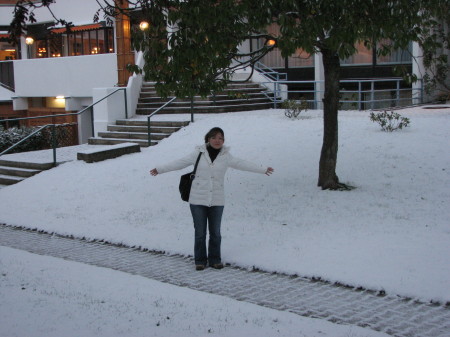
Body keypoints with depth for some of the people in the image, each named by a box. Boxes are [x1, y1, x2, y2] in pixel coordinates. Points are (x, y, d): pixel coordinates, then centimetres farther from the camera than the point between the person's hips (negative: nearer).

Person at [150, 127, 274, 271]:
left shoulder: (226, 156, 2)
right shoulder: (199, 153, -2)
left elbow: (241, 164, 8)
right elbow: (180, 163, 1)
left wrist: (263, 169, 10)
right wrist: (159, 169, 0)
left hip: (217, 201, 2)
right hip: (198, 200, -1)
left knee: (215, 232, 8)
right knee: (200, 232, 3)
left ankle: (214, 259, 24)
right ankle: (200, 260, 18)